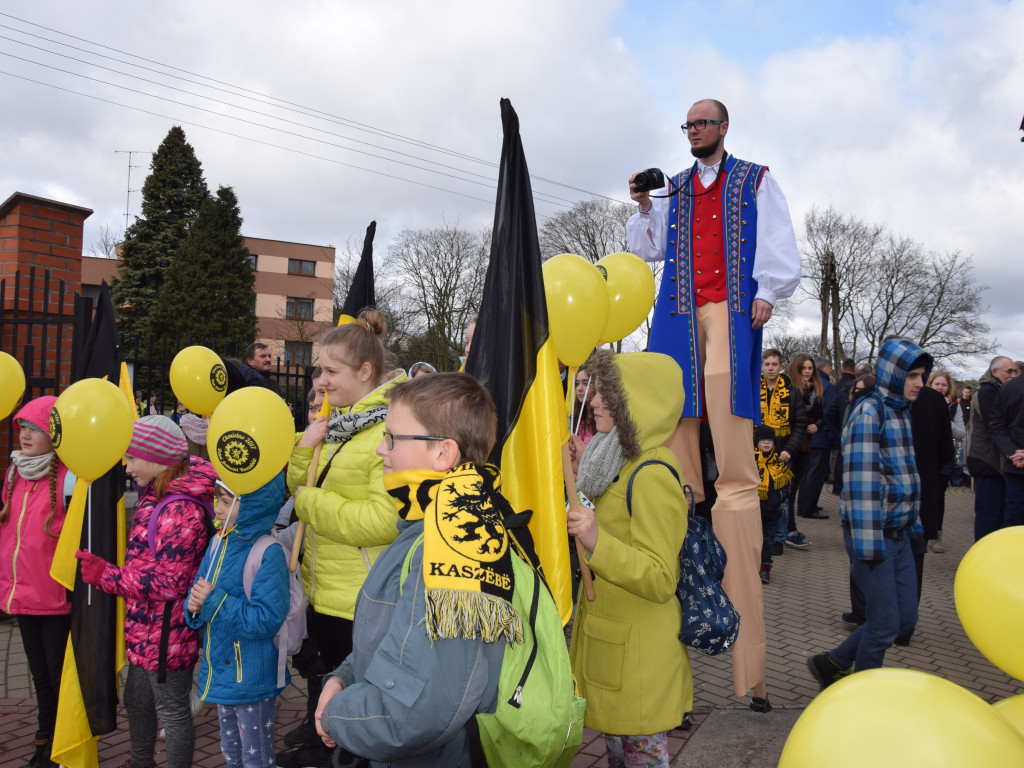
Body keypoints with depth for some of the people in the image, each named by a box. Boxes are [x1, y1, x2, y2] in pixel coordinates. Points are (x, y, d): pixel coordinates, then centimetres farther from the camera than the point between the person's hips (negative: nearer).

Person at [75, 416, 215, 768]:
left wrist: (106, 576, -24)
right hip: (145, 630, 10)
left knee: (172, 712, 8)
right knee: (137, 701, 28)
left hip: (167, 634, -10)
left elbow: (169, 582, -27)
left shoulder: (180, 511, -26)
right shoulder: (155, 497, 6)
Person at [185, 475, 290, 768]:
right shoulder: (218, 543, 1)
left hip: (252, 676, -7)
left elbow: (266, 619, -29)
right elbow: (199, 591, 9)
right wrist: (194, 607, -14)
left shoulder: (269, 554, -24)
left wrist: (214, 602, -26)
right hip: (221, 673, 8)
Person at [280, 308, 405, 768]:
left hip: (363, 601, -9)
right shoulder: (339, 421, 6)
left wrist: (311, 501, -19)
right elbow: (301, 489, 13)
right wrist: (306, 445, -7)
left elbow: (384, 521, -30)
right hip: (323, 589, 9)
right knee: (326, 675, 27)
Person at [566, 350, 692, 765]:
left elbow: (662, 579, -25)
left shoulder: (653, 477, -22)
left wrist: (597, 541, -37)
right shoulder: (624, 464, 10)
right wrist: (577, 491, 26)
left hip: (638, 655, -10)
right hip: (610, 641, 10)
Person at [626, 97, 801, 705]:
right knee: (675, 420, -6)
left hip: (732, 308, -4)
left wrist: (768, 292, -8)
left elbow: (777, 240, 6)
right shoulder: (673, 189, 24)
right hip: (680, 313, 4)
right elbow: (649, 249, 19)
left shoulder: (756, 181, 15)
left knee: (732, 443, -14)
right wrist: (644, 209, 3)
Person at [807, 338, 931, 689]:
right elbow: (860, 479, -20)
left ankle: (831, 663, 27)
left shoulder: (901, 411, 12)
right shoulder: (869, 412, -15)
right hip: (873, 534, -9)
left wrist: (913, 521, 17)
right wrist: (867, 542, -22)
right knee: (884, 624, 0)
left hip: (900, 533, 9)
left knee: (906, 619, 12)